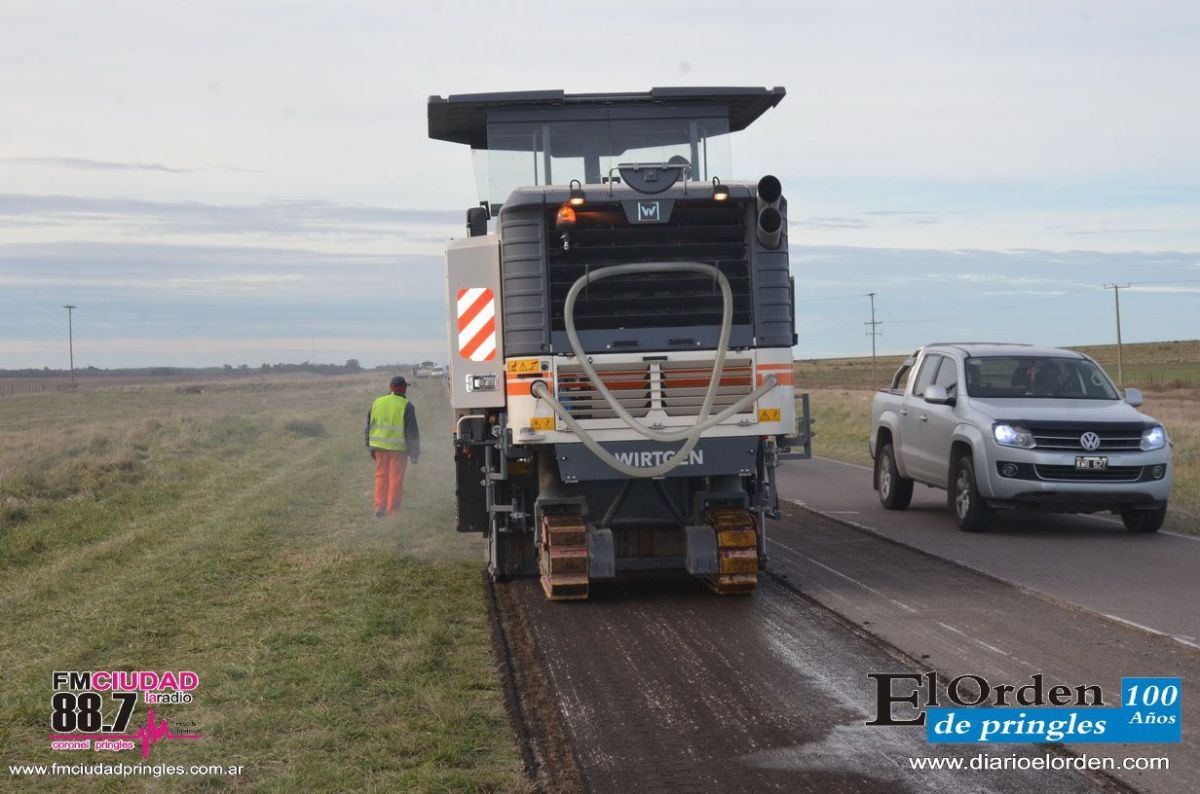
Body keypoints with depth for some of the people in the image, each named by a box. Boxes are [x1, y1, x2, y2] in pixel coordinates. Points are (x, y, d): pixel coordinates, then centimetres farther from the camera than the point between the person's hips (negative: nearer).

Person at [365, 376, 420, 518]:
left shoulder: (377, 403, 8)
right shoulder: (406, 406, -7)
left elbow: (369, 427, 14)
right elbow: (412, 431, -6)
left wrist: (370, 447, 21)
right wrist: (414, 451, 1)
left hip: (380, 447, 4)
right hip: (398, 448, -4)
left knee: (381, 476, 13)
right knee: (396, 478, 2)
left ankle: (379, 506, 8)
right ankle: (392, 510, 3)